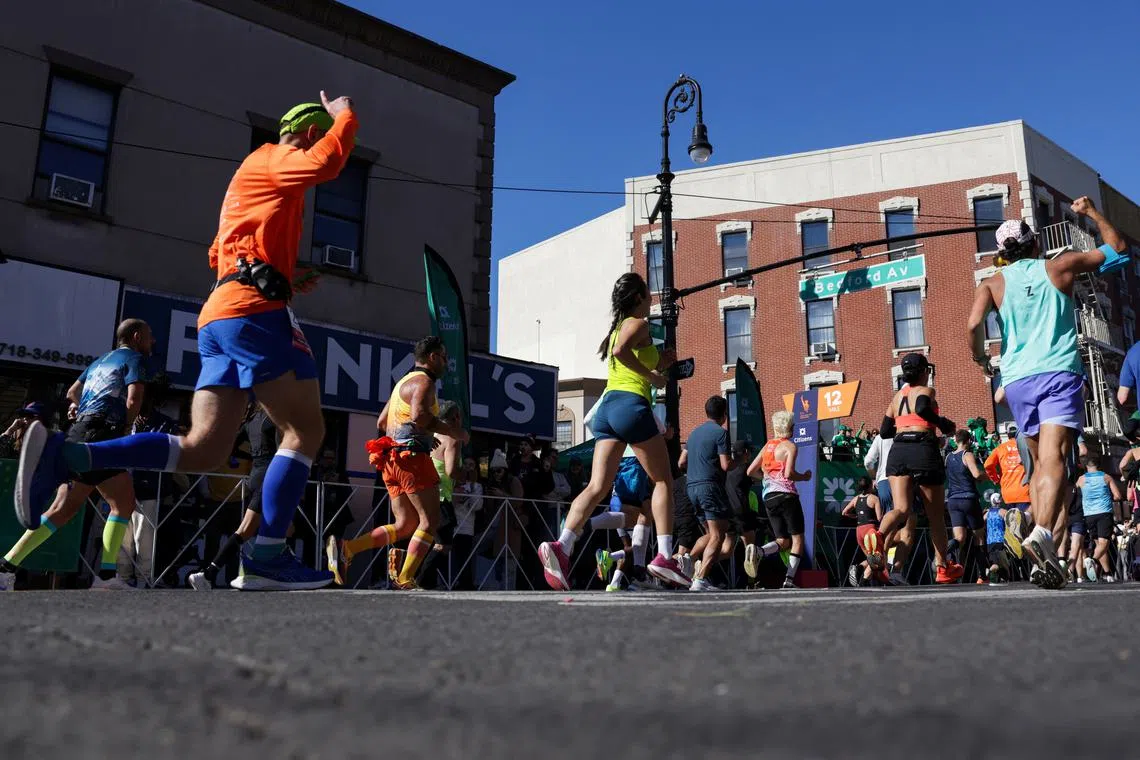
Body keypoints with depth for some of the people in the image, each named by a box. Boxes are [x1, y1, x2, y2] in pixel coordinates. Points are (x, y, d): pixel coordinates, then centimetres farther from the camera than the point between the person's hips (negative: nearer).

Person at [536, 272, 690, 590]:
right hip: (631, 405, -7)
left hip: (607, 406, 7)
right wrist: (652, 375, -12)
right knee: (663, 480, 5)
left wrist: (658, 366, 30)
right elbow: (621, 351, -21)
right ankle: (664, 557, -1)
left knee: (597, 487, -2)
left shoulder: (617, 328, 27)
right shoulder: (639, 323, 1)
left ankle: (561, 546, -21)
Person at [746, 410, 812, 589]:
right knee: (797, 539, 4)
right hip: (786, 495, -6)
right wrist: (805, 477, 0)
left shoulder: (767, 446, 14)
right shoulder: (790, 446, -5)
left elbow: (750, 472, 14)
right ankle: (789, 580, -6)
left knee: (783, 542, 12)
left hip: (768, 498, 6)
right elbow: (789, 474, -18)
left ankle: (758, 551, -17)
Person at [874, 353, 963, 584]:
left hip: (898, 451, 5)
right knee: (936, 513, 11)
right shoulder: (926, 391, 2)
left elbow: (885, 430, 21)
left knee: (901, 508, -8)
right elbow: (922, 409, -21)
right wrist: (944, 424, -6)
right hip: (923, 450, -5)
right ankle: (943, 568, 23)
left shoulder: (897, 396, 20)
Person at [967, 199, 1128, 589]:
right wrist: (1092, 212, 34)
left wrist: (981, 359, 10)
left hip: (1017, 380, 2)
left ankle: (1042, 538, 7)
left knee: (1039, 462, 15)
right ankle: (1043, 532, -38)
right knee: (1054, 459, -17)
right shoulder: (1059, 267, 11)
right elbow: (1118, 249, 24)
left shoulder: (994, 282, 10)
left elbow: (973, 325, -7)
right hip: (1059, 374, -2)